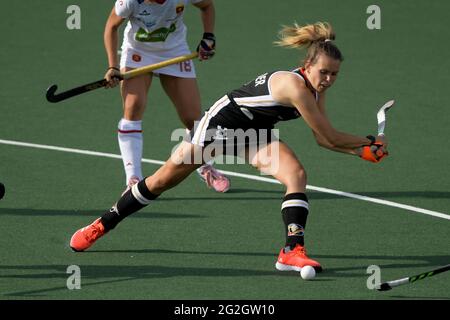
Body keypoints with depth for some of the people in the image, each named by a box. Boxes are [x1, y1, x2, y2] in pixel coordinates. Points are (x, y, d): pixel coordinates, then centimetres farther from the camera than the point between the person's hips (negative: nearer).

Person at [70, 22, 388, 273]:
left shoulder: (316, 88, -5)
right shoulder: (294, 85, -32)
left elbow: (324, 138, 3)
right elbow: (329, 136, -28)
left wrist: (361, 150, -9)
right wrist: (370, 142, -16)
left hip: (255, 134, 7)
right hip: (223, 121, -7)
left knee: (297, 174, -20)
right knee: (163, 180, 2)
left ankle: (292, 251, -24)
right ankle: (103, 225, 21)